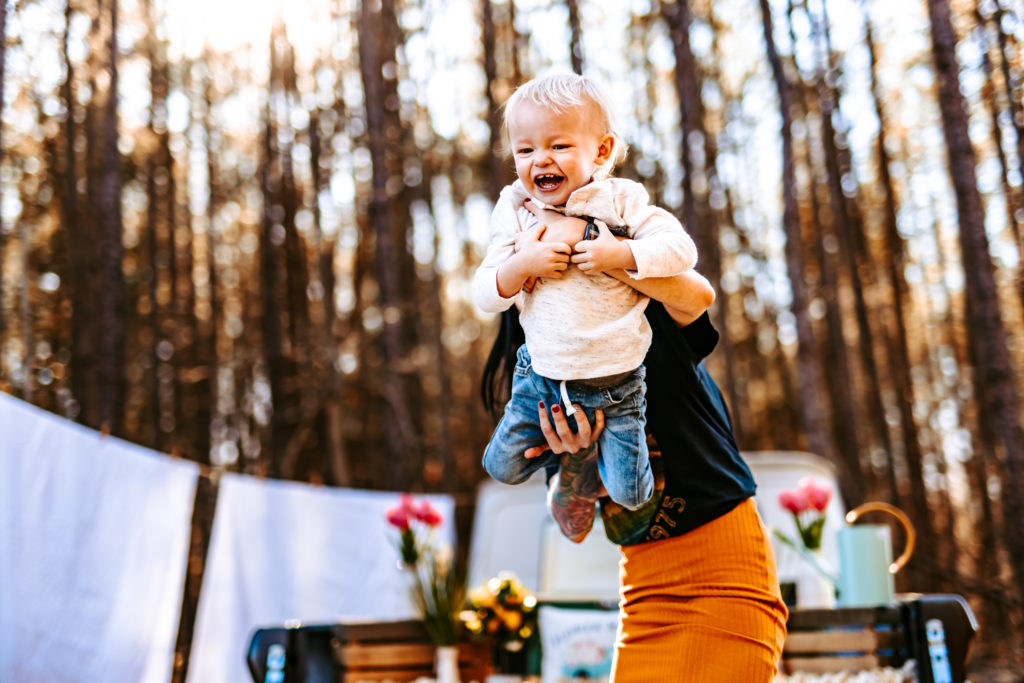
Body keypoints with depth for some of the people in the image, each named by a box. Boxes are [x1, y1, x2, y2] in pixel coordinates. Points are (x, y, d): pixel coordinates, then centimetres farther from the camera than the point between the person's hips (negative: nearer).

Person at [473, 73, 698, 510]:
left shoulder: (620, 201, -9)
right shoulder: (515, 211, -3)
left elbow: (682, 249, -14)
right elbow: (485, 296, -6)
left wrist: (618, 254, -26)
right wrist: (523, 264, -25)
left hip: (613, 382, -2)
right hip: (541, 376, 3)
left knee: (630, 496, 1)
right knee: (502, 467, 8)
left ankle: (600, 442, 33)